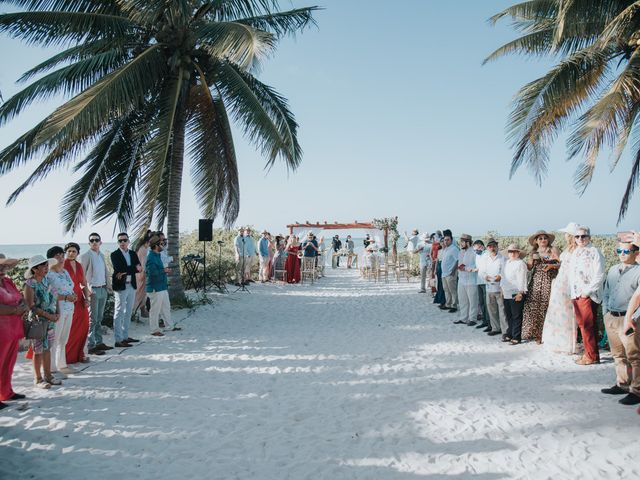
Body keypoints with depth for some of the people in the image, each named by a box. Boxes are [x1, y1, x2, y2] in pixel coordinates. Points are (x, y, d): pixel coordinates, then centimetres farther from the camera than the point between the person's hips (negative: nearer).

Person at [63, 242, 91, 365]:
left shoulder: (79, 266, 11)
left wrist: (86, 298, 5)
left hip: (80, 301, 6)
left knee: (83, 328, 7)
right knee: (68, 329, -3)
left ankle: (79, 354, 20)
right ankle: (67, 356, 9)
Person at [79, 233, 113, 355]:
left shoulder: (101, 255, 14)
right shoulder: (85, 256, -7)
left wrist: (108, 285, 8)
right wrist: (87, 288, -18)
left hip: (103, 289, 7)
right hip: (93, 290, -7)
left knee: (99, 318, 14)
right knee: (92, 319, -5)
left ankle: (99, 342, 22)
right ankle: (91, 346, -2)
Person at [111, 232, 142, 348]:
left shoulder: (133, 254, 12)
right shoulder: (115, 254, -4)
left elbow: (139, 268, 0)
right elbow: (119, 269, -18)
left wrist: (125, 272, -13)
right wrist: (135, 268, -11)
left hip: (132, 285, 6)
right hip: (121, 286, -6)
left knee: (128, 313, 12)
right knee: (119, 313, -5)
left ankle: (125, 336, 21)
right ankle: (118, 340, -3)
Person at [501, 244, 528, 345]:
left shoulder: (520, 264, -9)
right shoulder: (507, 263, 16)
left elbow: (521, 279, -14)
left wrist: (520, 293, -18)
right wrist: (502, 289, 19)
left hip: (516, 294, -8)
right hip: (506, 294, 8)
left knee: (516, 317, -2)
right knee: (508, 316, 15)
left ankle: (516, 337, 4)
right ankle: (509, 334, 25)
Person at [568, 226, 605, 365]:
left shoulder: (594, 252, -7)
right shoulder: (575, 253, 16)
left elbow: (599, 276, -13)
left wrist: (587, 291, -14)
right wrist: (573, 293, 9)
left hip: (588, 296, -7)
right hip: (576, 295, 7)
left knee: (587, 325, -6)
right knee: (582, 324, 10)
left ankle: (591, 356, 1)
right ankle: (589, 353, 18)